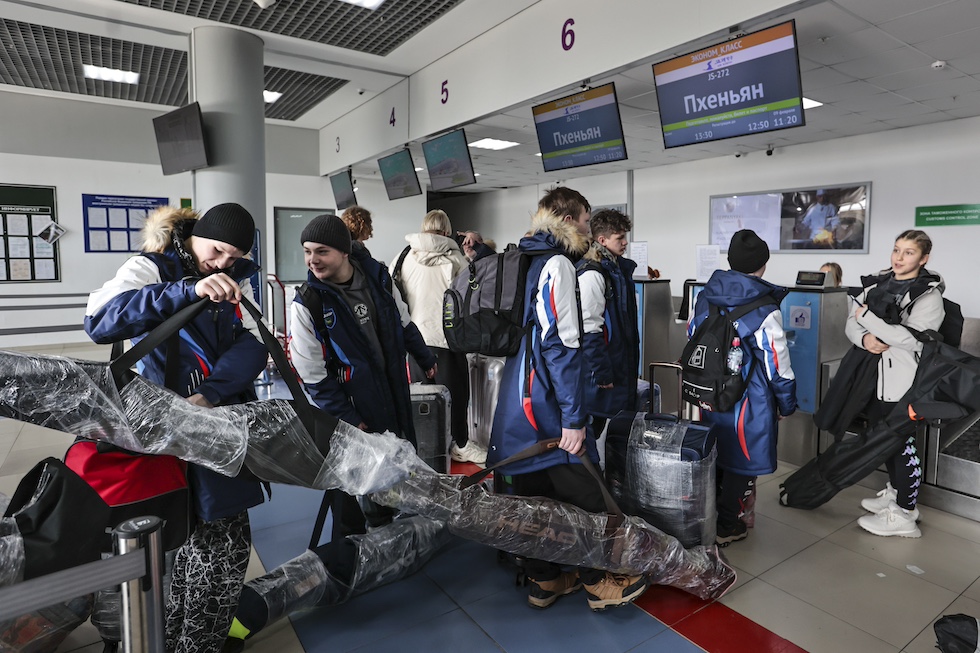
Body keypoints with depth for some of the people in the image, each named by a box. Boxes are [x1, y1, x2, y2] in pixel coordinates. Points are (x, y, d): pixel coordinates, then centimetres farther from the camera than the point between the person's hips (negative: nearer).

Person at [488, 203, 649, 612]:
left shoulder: (524, 261, 17)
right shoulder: (557, 264, -12)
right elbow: (560, 345, -21)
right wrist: (574, 418, -19)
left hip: (517, 400, 9)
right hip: (545, 405, -9)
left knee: (534, 493, 16)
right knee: (584, 493, 5)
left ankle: (543, 581, 30)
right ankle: (598, 583, 22)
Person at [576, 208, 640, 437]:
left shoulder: (619, 268, 12)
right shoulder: (592, 274, -19)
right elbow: (589, 328, -23)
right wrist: (601, 372, -22)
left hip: (620, 364, 10)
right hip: (603, 367, -10)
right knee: (594, 424, 2)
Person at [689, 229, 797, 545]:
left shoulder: (705, 298, 0)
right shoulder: (765, 311, -16)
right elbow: (778, 366, -13)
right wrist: (787, 405, 2)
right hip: (748, 401, -5)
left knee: (713, 455, 21)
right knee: (741, 460, 10)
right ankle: (726, 527, 21)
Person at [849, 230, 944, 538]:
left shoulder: (929, 295, -9)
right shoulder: (877, 285, 8)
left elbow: (912, 338, -21)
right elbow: (851, 323, 6)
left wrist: (868, 317, -17)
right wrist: (864, 337, -15)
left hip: (903, 381, -6)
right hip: (873, 376, 7)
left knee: (902, 443, 0)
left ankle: (904, 515, 12)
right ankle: (895, 491, 39)